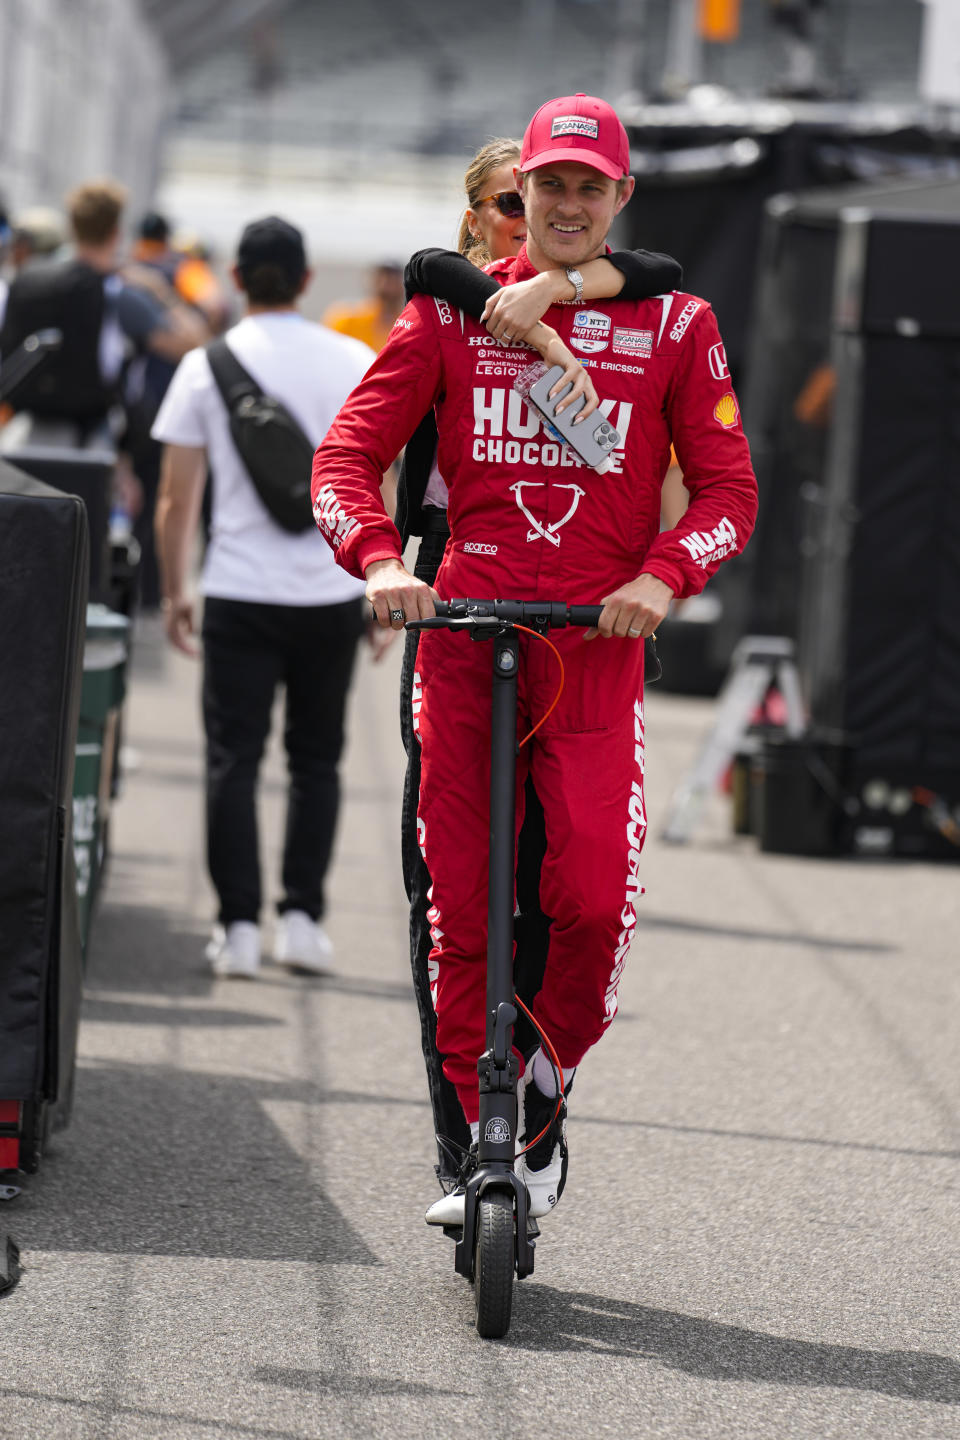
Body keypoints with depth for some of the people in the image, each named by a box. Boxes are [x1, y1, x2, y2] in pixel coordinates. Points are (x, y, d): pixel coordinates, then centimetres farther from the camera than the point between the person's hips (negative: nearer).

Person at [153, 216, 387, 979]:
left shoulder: (206, 366, 0)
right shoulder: (357, 364, 1)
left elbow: (177, 498, 0)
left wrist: (175, 592, 10)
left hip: (240, 595, -1)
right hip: (332, 593, 1)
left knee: (234, 758, 3)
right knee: (316, 758, 12)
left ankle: (239, 925, -2)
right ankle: (302, 917, 6)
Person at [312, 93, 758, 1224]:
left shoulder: (673, 325, 7)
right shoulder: (451, 311, 8)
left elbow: (728, 487, 5)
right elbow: (349, 452, 3)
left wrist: (661, 577, -14)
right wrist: (379, 560, -16)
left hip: (597, 635, -1)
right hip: (462, 626, 1)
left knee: (595, 896, -15)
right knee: (461, 906, -1)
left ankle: (545, 1086, 12)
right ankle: (479, 1140, 11)